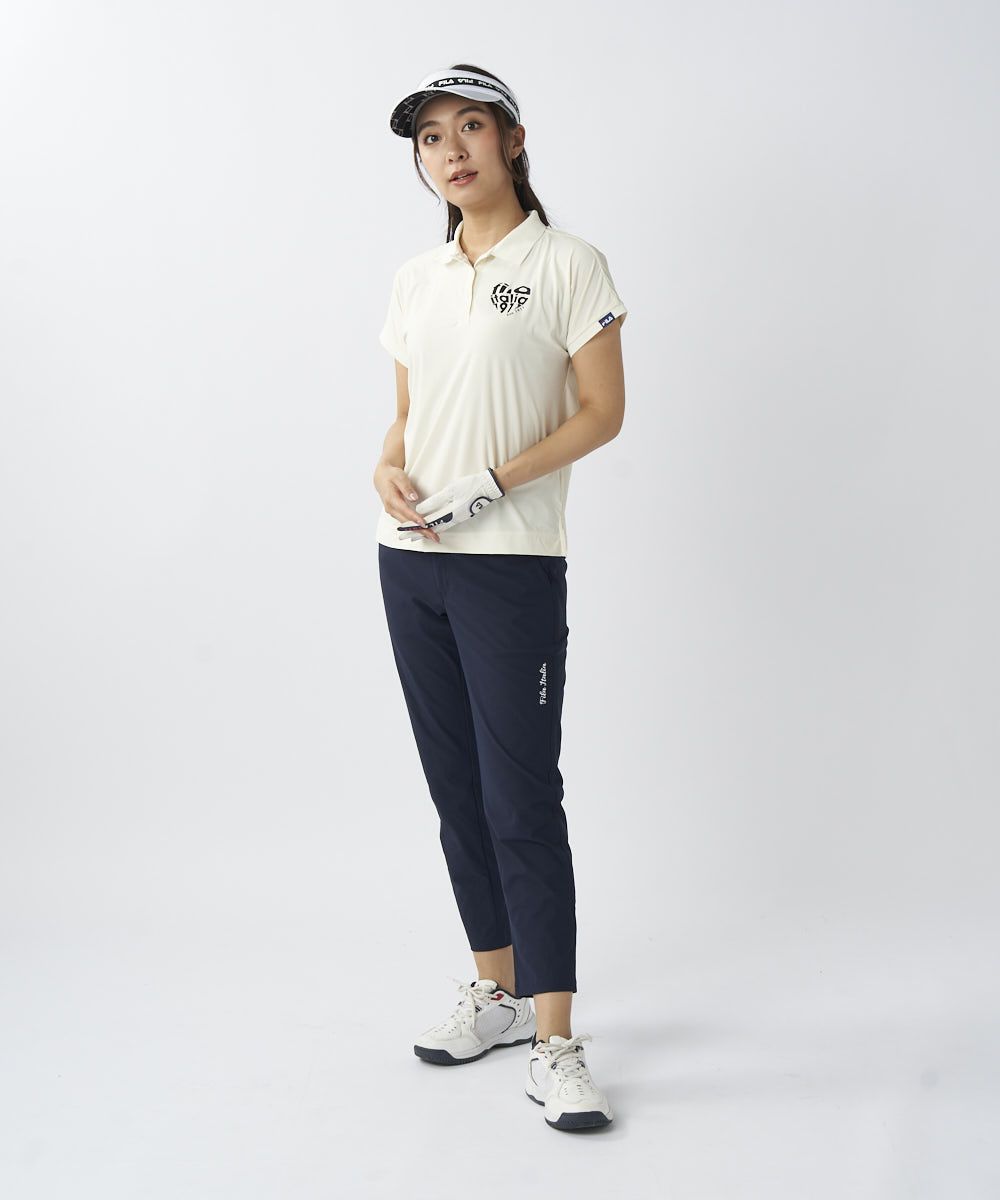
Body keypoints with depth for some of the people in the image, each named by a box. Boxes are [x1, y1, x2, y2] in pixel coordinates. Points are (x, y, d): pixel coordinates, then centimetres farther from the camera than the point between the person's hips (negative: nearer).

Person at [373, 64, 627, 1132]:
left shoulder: (567, 266, -2)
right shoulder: (417, 279, 15)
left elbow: (603, 411, -6)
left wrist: (497, 482, -17)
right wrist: (388, 468, -3)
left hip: (512, 562, -6)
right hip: (410, 559, 6)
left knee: (522, 795, -8)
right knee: (455, 784, 11)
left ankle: (554, 1044, -2)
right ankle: (497, 992, 24)